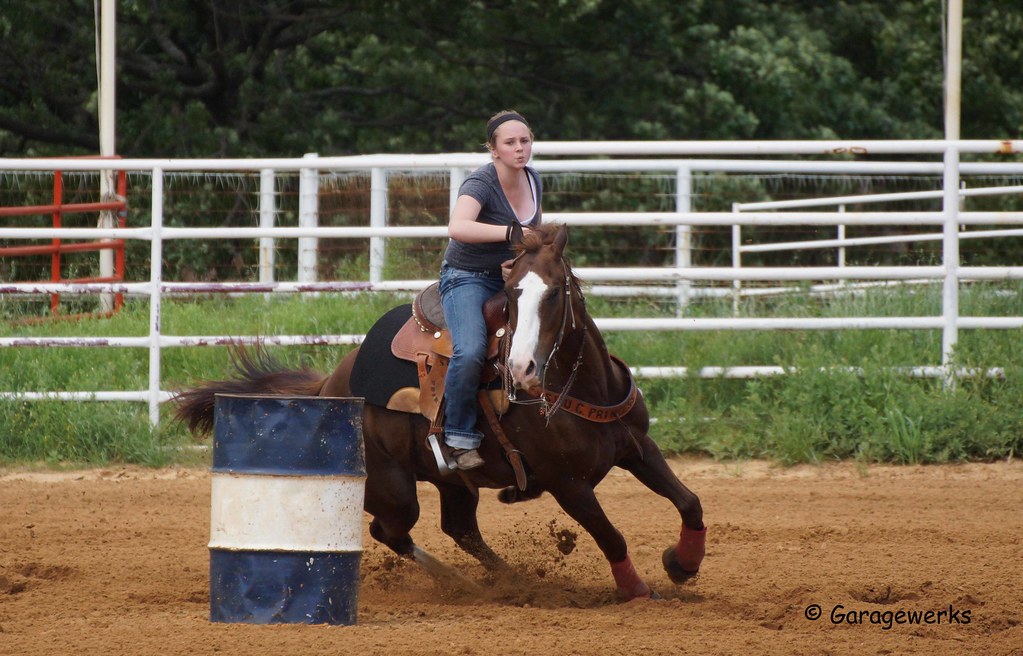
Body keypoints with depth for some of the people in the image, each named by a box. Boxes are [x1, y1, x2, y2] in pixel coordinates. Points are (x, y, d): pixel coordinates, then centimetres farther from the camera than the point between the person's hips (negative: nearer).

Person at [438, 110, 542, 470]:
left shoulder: (533, 180, 5)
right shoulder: (481, 182, -19)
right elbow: (458, 227, -40)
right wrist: (512, 232, -44)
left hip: (512, 279, 7)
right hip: (467, 278, -7)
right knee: (470, 352, -32)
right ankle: (461, 440, -20)